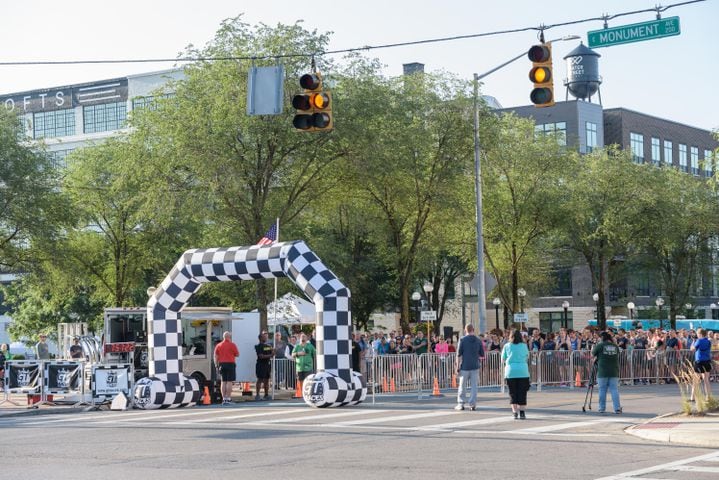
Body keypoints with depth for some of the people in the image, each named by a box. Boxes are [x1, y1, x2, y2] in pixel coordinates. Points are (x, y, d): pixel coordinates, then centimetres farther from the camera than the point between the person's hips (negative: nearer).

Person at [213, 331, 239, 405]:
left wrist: (216, 365, 10)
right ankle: (228, 398, -7)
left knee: (223, 382, 7)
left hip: (221, 364, 5)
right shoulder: (232, 345, -6)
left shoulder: (218, 345, 7)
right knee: (229, 382, -3)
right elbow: (237, 354, 1)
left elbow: (216, 356, 6)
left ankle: (224, 399, 7)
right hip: (230, 364, -4)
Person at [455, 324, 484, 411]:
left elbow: (459, 354, -7)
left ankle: (460, 404, 7)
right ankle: (472, 404, 1)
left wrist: (457, 367, -2)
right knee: (474, 386, 5)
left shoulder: (462, 340, -5)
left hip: (465, 366, -2)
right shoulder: (478, 340, 4)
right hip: (475, 366, 2)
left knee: (462, 386, 6)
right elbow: (482, 354, 8)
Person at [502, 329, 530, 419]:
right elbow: (527, 356, 18)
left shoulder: (507, 346, 2)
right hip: (523, 371, 0)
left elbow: (503, 359, 7)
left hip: (510, 371, 0)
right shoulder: (524, 345, 2)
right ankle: (522, 412, 0)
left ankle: (515, 412, 2)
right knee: (522, 392, 5)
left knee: (513, 393, 6)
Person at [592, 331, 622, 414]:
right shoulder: (615, 346, 6)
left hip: (602, 372, -3)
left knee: (602, 390, 5)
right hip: (614, 372, 3)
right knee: (614, 390, 2)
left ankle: (602, 408, 9)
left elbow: (593, 354, 5)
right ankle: (617, 408, -4)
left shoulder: (600, 345, -5)